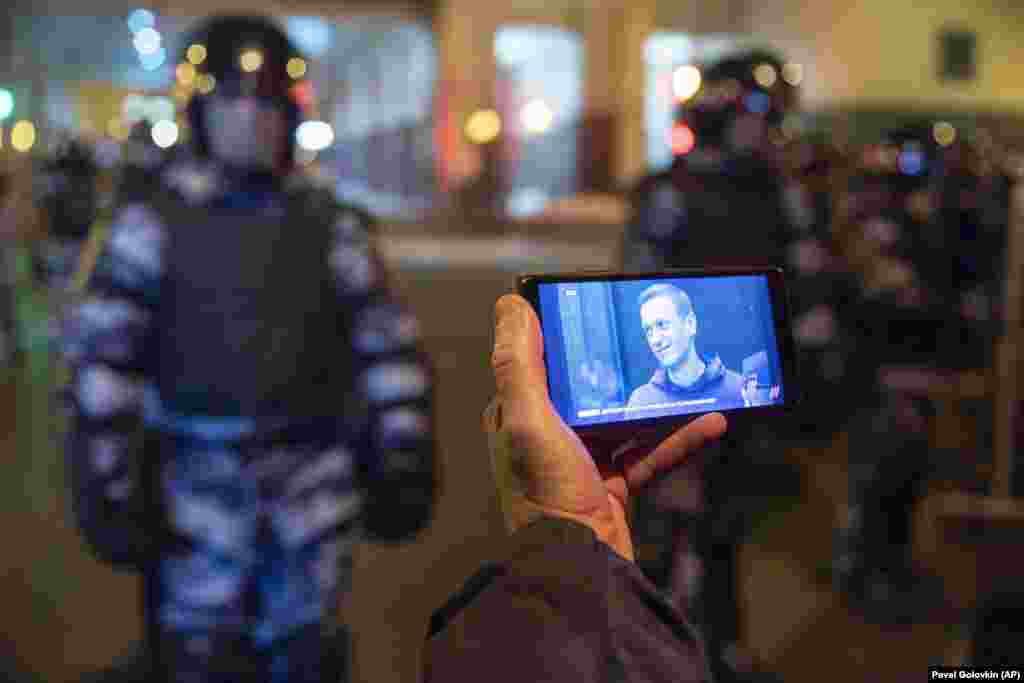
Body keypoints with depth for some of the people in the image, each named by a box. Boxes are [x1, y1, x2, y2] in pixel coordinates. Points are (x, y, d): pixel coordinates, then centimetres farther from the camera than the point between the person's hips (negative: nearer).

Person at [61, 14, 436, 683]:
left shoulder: (331, 224, 2)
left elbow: (391, 349, 3)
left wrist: (405, 467, -1)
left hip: (315, 486, 2)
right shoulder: (154, 222, -3)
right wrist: (107, 489, -8)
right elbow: (103, 359, -4)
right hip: (201, 487, -1)